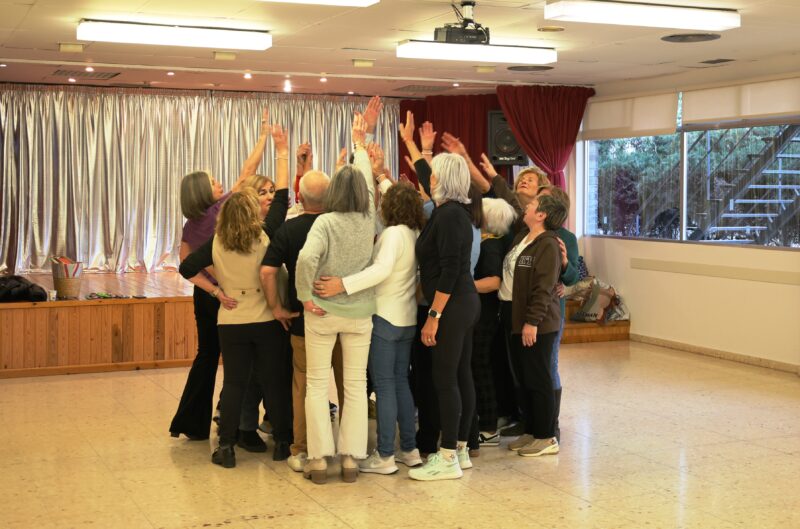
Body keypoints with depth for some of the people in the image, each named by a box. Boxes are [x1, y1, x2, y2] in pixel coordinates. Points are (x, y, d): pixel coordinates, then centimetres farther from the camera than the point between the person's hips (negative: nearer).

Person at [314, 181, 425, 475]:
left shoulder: (394, 233, -20)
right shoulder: (416, 233, 4)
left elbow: (382, 269, -34)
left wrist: (342, 284, -40)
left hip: (384, 318, -8)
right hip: (407, 319, 8)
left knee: (384, 385, -3)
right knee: (401, 382, 15)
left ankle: (385, 456, 0)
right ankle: (409, 449, 19)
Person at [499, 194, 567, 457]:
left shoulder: (548, 245, -16)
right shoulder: (522, 237, 11)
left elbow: (543, 288, -20)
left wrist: (532, 322, -22)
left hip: (535, 322, -9)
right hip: (512, 316, 9)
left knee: (537, 379, -1)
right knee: (521, 378, 14)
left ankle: (546, 438, 8)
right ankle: (530, 431, 24)